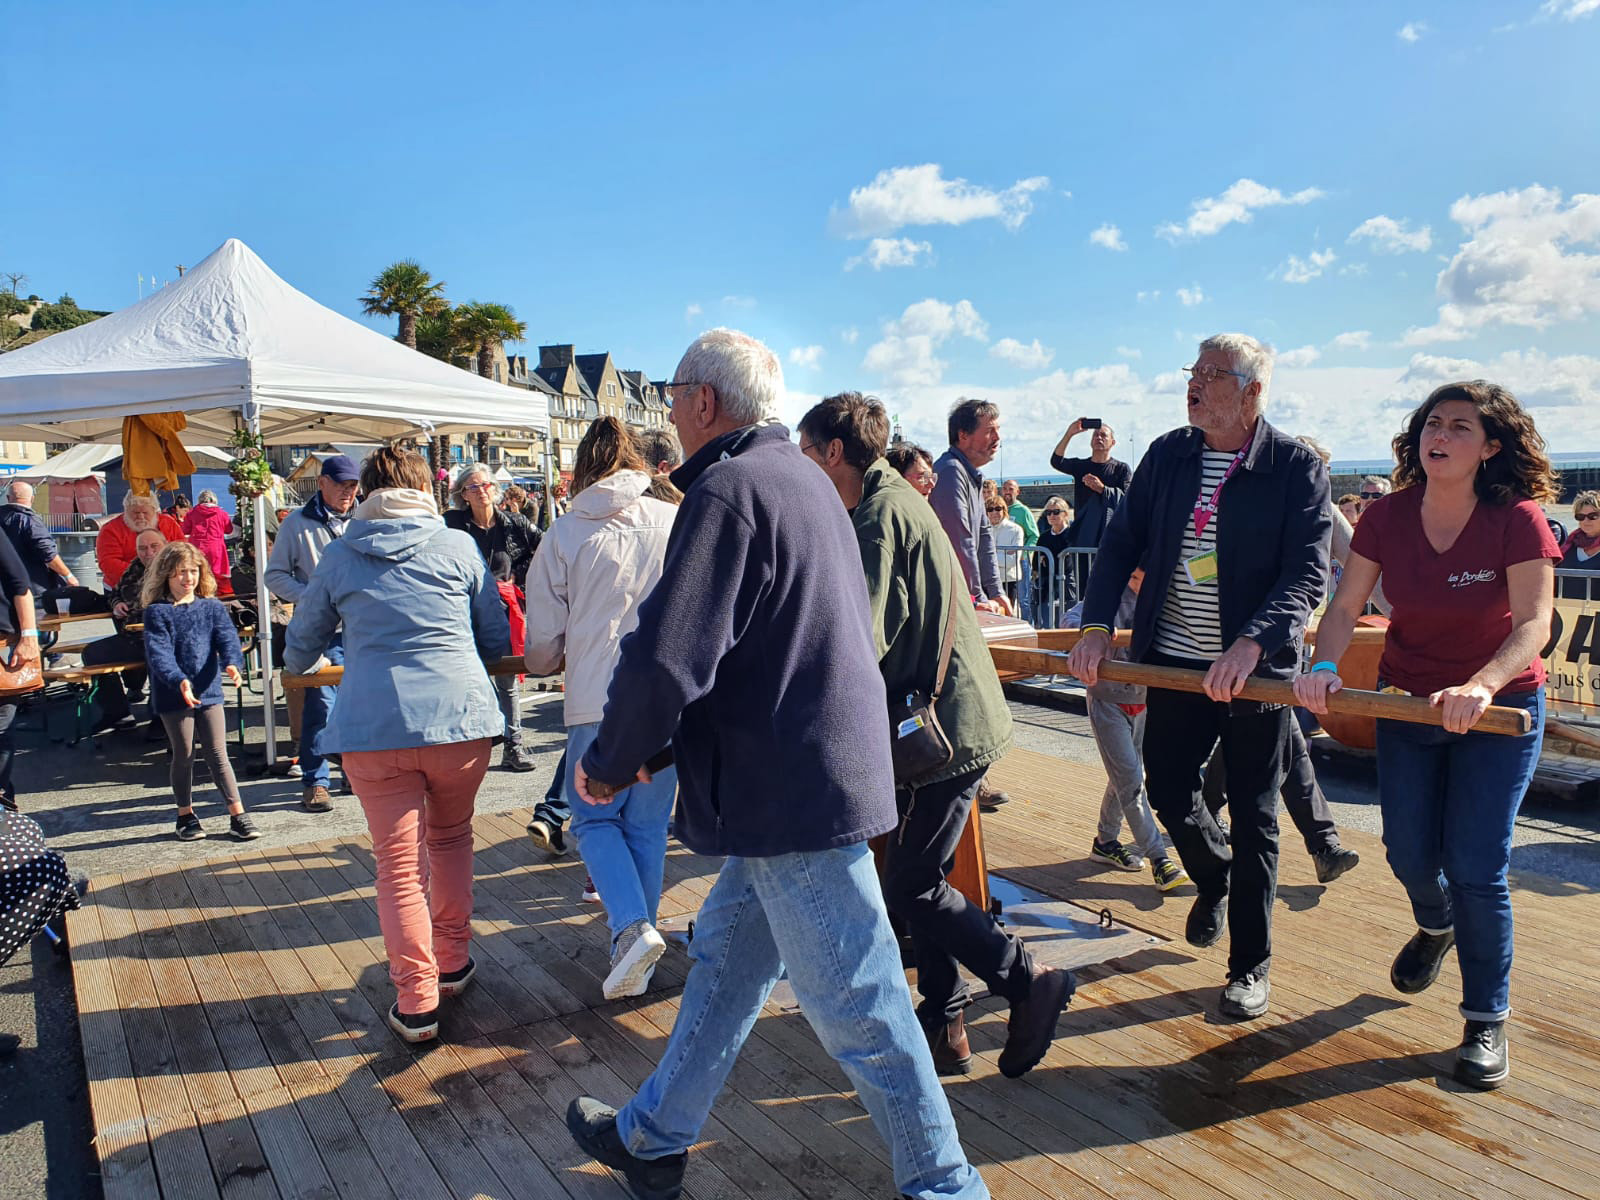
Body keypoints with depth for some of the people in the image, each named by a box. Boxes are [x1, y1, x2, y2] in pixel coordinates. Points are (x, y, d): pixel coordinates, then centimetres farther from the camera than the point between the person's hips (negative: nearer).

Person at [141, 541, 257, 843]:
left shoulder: (212, 607, 5)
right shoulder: (157, 612, -6)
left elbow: (226, 638, -7)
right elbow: (158, 652, -16)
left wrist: (231, 663, -29)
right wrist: (179, 681, -32)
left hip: (209, 691, 2)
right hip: (173, 695, -2)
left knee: (218, 755, 4)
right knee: (183, 756, 10)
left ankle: (238, 815, 6)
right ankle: (186, 815, 25)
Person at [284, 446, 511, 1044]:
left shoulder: (338, 556, 9)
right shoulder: (459, 546, 6)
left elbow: (298, 651, 20)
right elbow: (498, 641, 12)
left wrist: (304, 662, 44)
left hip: (374, 725, 0)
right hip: (461, 715, 1)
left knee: (399, 863, 8)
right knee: (451, 838, 22)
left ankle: (416, 1001, 10)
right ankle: (453, 960, 33)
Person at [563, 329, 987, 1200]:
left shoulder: (728, 490, -17)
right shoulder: (801, 476, 15)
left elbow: (667, 659, -25)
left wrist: (609, 761, -6)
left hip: (793, 789, -10)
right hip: (813, 769, 10)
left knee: (856, 1005, 3)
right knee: (725, 956, 20)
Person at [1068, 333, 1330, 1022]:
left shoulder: (1298, 468, -9)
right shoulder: (1167, 455, 4)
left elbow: (1307, 576, -16)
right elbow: (1121, 544, 4)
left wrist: (1251, 643, -32)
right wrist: (1098, 624, -10)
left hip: (1255, 668, -4)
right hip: (1175, 659, 4)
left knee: (1253, 818, 7)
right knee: (1167, 790, 11)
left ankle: (1252, 964, 24)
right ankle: (1213, 878, 45)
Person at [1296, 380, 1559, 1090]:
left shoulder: (1517, 520, -18)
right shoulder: (1386, 517, -9)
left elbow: (1533, 624, -27)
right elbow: (1344, 607, -11)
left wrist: (1481, 688, -45)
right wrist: (1324, 668, -31)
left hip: (1500, 710, -3)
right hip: (1408, 704, 3)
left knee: (1476, 868, -7)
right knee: (1409, 853, 10)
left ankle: (1487, 1022, 14)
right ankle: (1436, 927, 48)